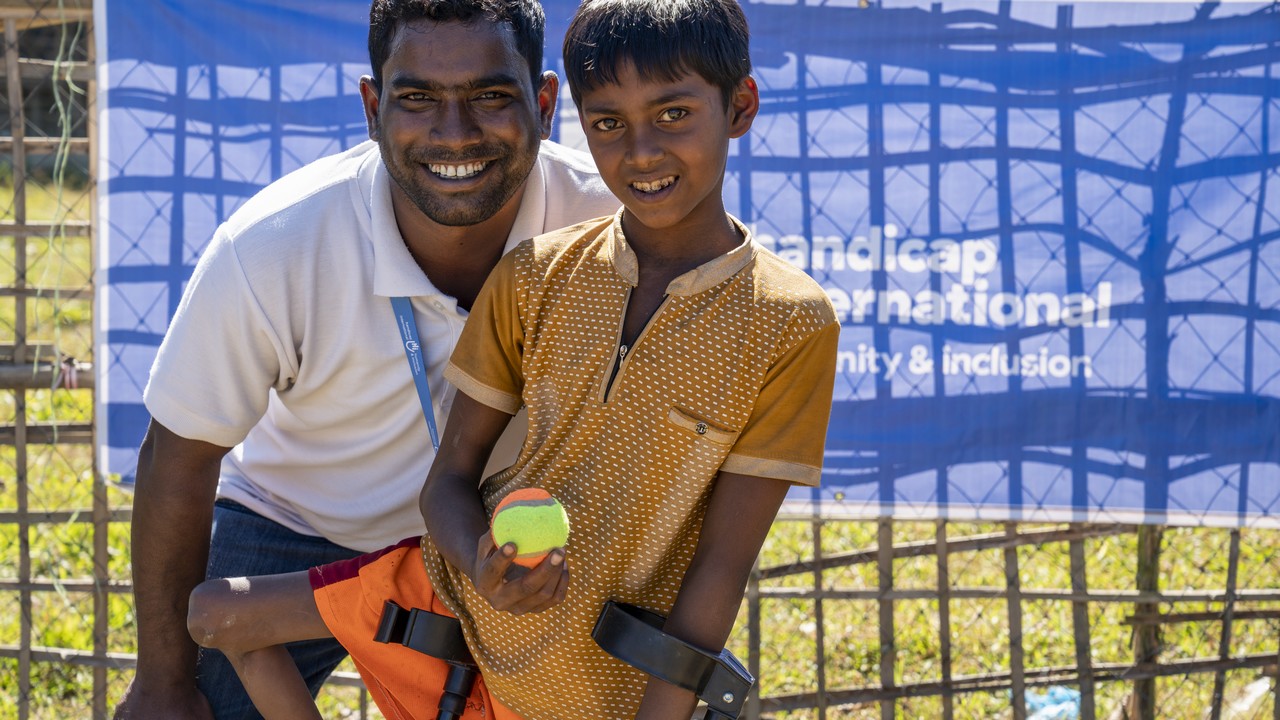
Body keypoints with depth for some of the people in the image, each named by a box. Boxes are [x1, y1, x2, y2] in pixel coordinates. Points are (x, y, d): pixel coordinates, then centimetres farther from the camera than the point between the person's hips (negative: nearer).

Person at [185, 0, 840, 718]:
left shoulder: (792, 327, -16)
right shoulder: (535, 276, -4)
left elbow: (719, 570, -14)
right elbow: (450, 478, 0)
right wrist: (482, 566, -23)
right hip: (471, 592, 4)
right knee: (219, 613, 4)